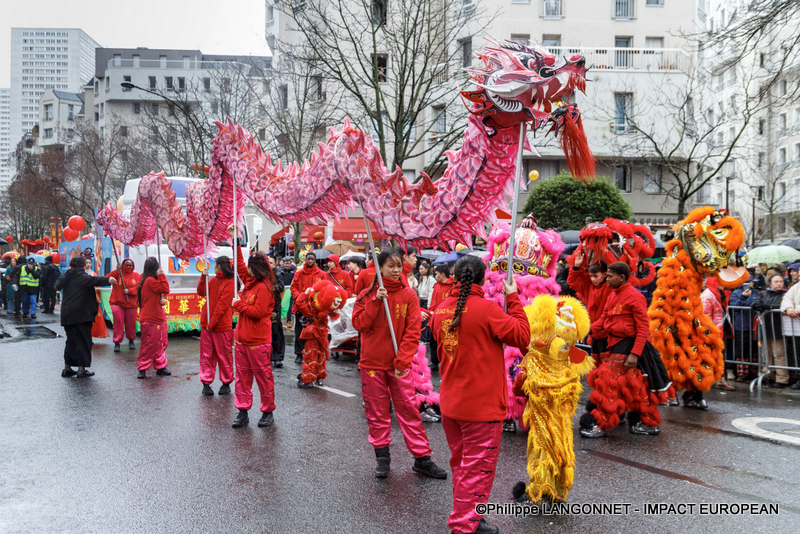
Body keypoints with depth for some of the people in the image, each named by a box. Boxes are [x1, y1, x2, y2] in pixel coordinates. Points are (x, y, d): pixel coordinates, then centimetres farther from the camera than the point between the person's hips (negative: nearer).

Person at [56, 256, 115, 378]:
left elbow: (57, 286, 30)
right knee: (83, 340, -1)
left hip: (67, 314, 7)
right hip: (81, 314, -7)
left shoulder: (66, 276, 12)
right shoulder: (82, 276, -9)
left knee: (71, 340, 16)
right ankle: (81, 369, -2)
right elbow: (93, 280, -30)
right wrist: (107, 280, -46)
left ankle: (67, 368, 19)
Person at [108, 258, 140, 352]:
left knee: (131, 324, 7)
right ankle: (117, 343, 1)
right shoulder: (117, 273, 4)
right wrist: (116, 271, -21)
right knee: (118, 323, -6)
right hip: (117, 303, -2)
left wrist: (129, 290, -13)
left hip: (131, 304, 2)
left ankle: (131, 341, 25)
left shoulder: (136, 276, 9)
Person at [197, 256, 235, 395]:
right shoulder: (214, 280, 12)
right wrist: (203, 277, -1)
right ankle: (206, 383, 14)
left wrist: (212, 323, -16)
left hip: (222, 326, -6)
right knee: (206, 354, 7)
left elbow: (222, 305, -15)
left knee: (224, 355, 3)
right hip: (207, 323, 7)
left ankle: (226, 383, 16)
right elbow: (201, 292, 13)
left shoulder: (230, 283, -11)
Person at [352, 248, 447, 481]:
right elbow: (359, 324, -7)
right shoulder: (368, 294, 2)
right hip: (372, 362, 1)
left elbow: (412, 332, -5)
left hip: (400, 364, -1)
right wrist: (376, 301, -17)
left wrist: (402, 360, -12)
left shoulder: (409, 295, -2)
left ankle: (422, 458, 11)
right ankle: (382, 456, 23)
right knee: (377, 411, 9)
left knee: (408, 409, 1)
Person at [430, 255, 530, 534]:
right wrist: (513, 300, -5)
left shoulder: (441, 311, 2)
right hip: (482, 405, -7)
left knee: (460, 462, 20)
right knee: (477, 466, 6)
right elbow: (522, 335, -13)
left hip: (450, 403, 7)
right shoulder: (486, 309, -18)